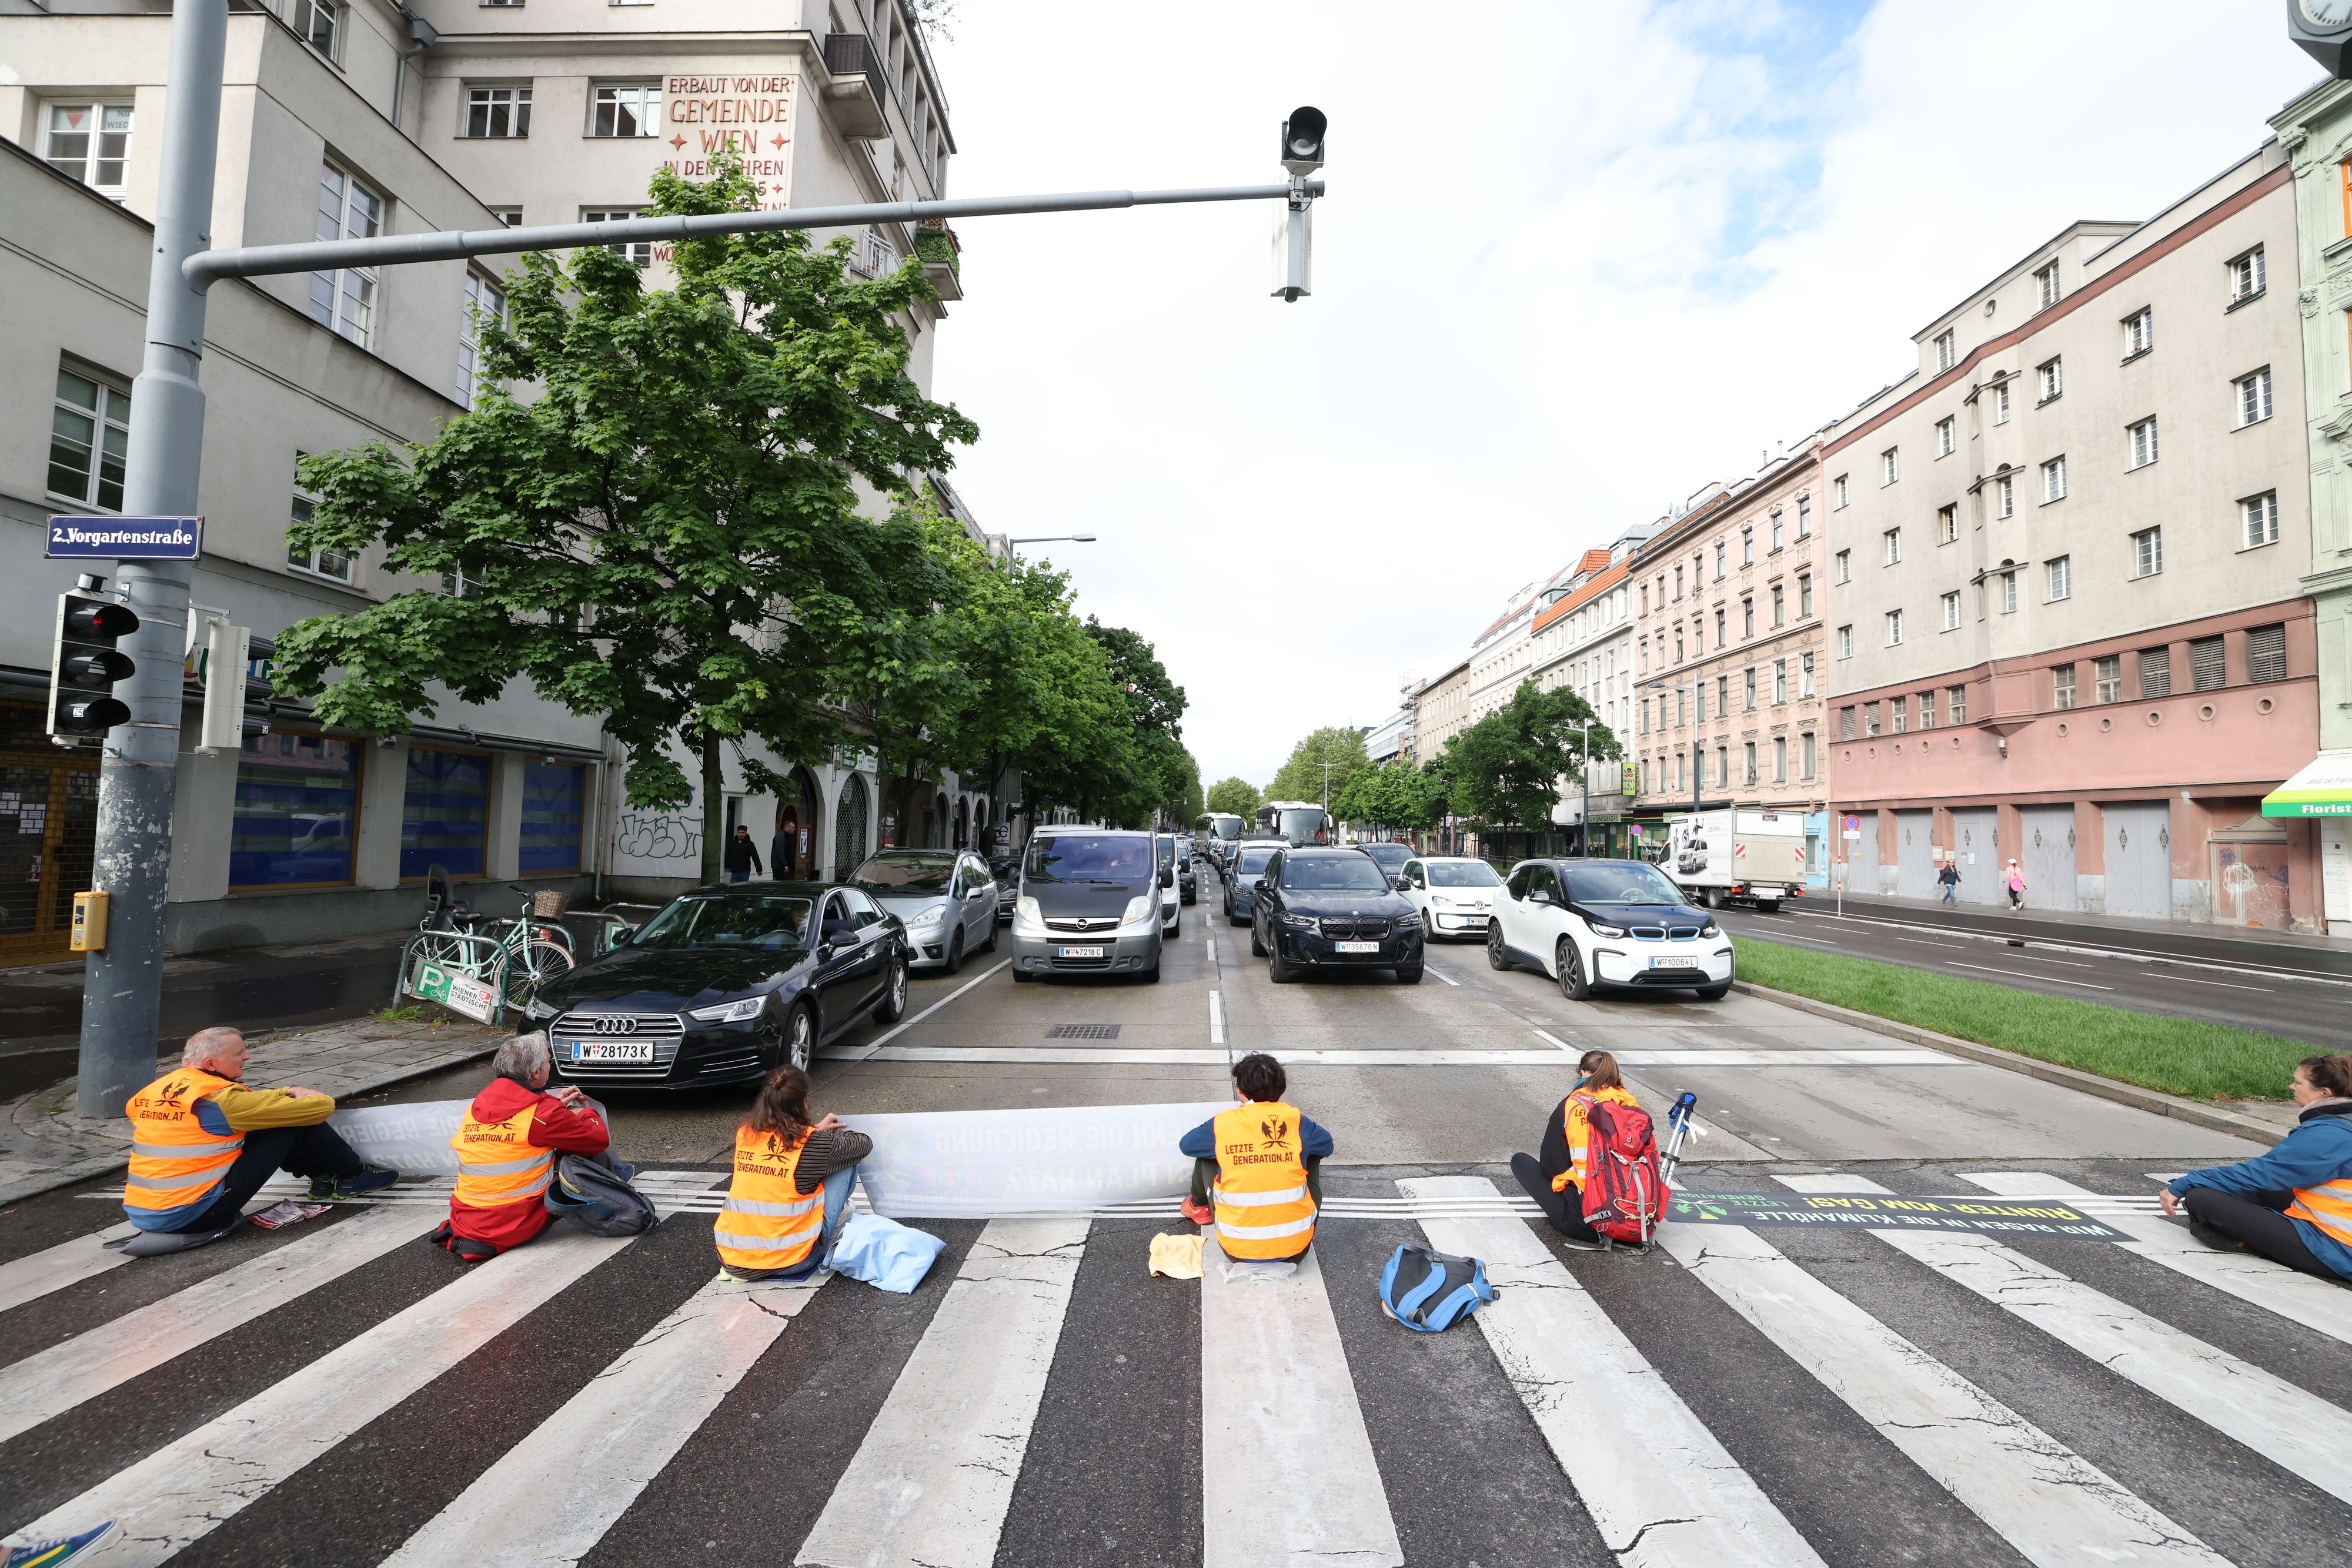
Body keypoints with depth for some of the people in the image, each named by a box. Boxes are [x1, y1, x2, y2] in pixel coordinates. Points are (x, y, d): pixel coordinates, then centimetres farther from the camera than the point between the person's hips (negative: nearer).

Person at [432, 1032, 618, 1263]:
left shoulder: (478, 1104, 4)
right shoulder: (543, 1113, -17)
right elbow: (600, 1139, -5)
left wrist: (556, 1103, 20)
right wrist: (586, 1113, 15)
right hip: (514, 1230, -7)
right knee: (589, 1151, 6)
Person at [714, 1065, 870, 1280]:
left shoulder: (745, 1134, -1)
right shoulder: (812, 1144, -14)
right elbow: (865, 1144, 3)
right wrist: (835, 1134, 21)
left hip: (732, 1262, 5)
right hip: (789, 1261, -5)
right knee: (847, 1160, 4)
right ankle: (836, 1226, 21)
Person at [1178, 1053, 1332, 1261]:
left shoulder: (1222, 1124, -9)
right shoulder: (1297, 1121, -7)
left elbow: (1185, 1144, 11)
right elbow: (1327, 1146, 14)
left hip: (1238, 1250, -1)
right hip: (1296, 1247, 1)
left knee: (1206, 1157, 18)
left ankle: (1200, 1208, 45)